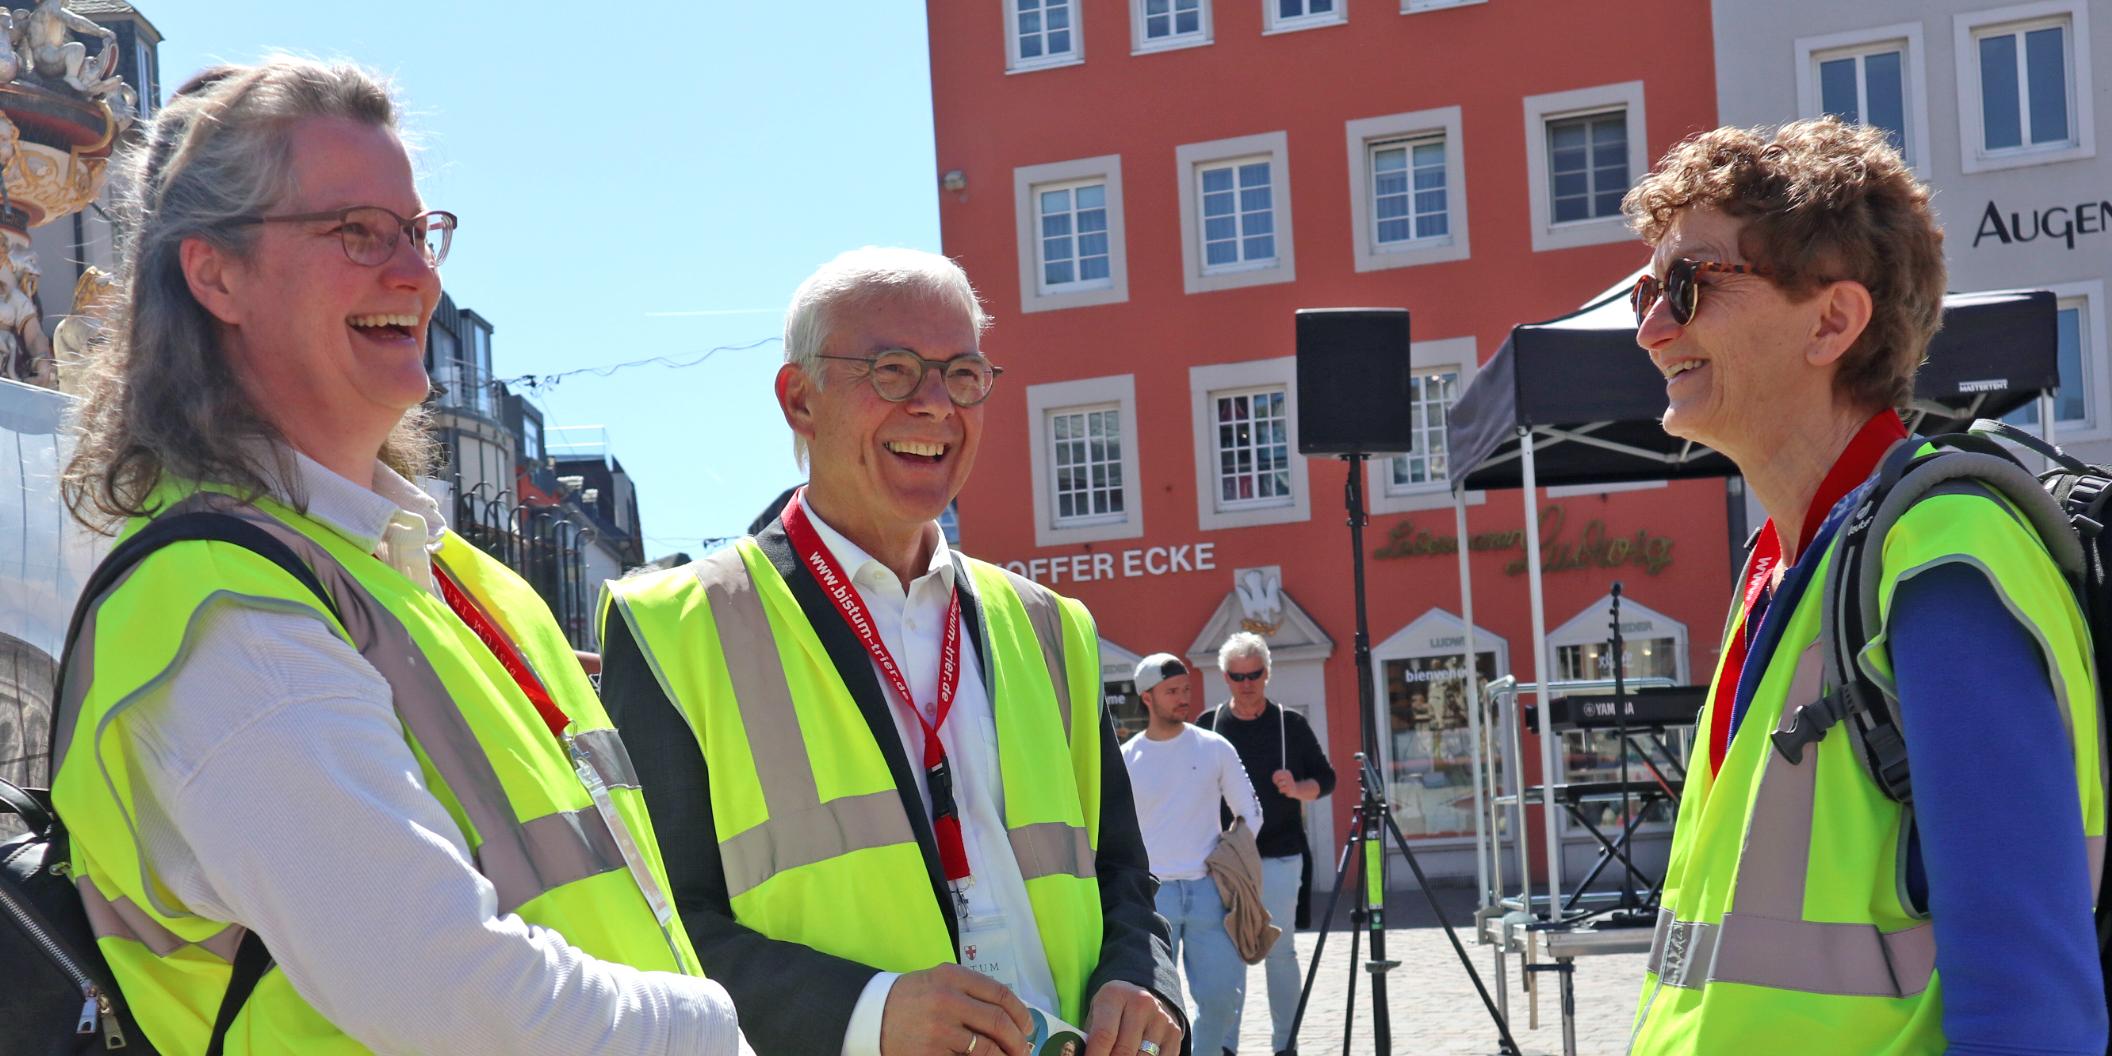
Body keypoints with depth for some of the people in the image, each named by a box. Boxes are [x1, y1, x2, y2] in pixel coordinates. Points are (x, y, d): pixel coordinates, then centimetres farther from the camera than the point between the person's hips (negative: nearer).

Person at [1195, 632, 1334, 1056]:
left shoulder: (1291, 723, 4)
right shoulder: (1208, 726, 5)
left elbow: (1326, 779, 6)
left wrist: (1297, 789, -14)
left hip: (1279, 857, 0)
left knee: (1280, 950, 3)